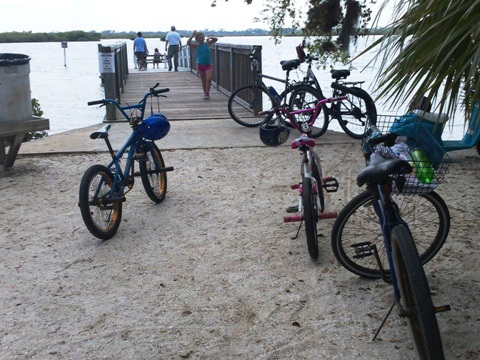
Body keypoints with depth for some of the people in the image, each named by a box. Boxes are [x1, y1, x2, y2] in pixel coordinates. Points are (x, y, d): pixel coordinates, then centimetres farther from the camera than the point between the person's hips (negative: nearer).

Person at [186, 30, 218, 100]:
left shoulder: (207, 44, 0)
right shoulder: (197, 46, -4)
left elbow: (216, 39, 0)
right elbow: (188, 43, -18)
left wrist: (210, 37, -16)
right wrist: (192, 35, -19)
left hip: (208, 64, 0)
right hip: (200, 65, 0)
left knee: (209, 79, -16)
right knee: (203, 81, 9)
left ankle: (207, 93, -7)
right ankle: (205, 93, 21)